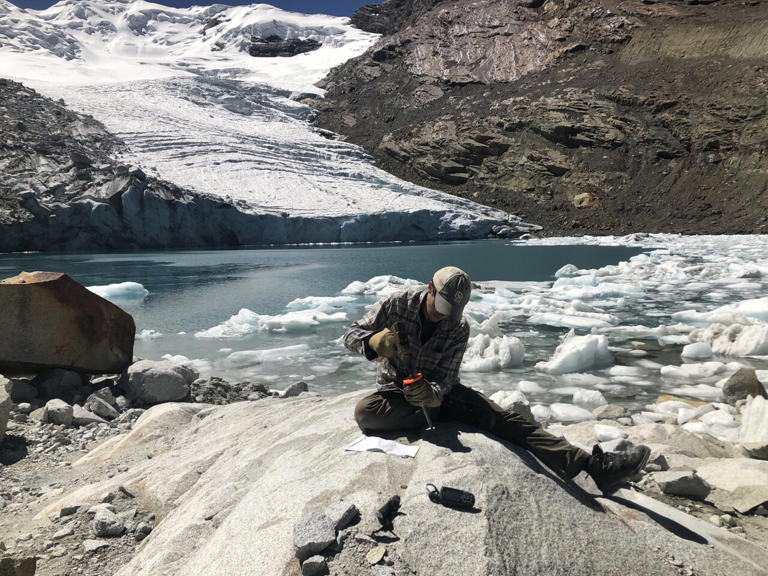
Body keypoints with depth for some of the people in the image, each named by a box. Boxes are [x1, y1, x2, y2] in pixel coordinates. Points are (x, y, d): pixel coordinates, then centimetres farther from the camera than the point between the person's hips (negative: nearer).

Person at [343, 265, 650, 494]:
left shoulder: (459, 329, -9)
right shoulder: (398, 305, -14)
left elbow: (447, 377, -12)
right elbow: (351, 335, -10)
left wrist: (432, 393, -38)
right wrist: (375, 343, -35)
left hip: (440, 391, 1)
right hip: (395, 393, -1)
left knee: (501, 417, -20)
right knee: (364, 412, -37)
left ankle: (596, 466, -27)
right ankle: (437, 415, -21)